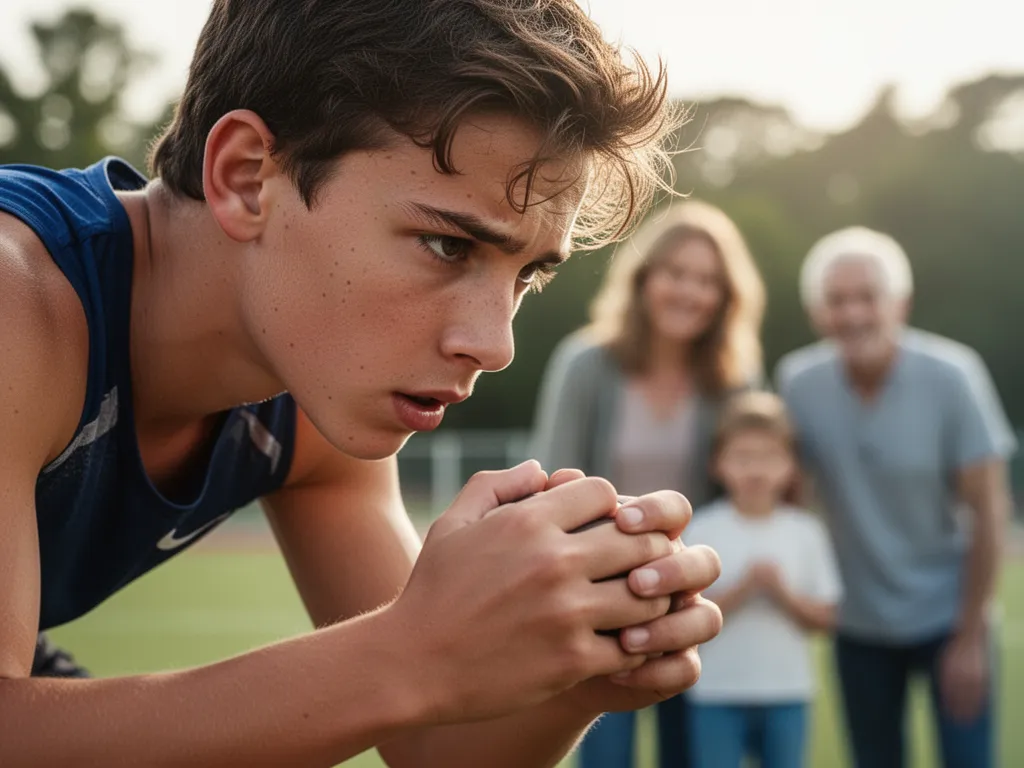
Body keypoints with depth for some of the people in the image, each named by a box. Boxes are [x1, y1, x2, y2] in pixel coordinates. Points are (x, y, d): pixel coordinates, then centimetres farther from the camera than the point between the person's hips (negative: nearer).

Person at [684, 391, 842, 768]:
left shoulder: (806, 532, 0)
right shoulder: (702, 531, -5)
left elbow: (825, 617, 0)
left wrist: (782, 592, -16)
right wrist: (743, 587, -19)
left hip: (787, 693, 2)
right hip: (717, 694, -1)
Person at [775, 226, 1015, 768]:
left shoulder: (951, 376, -18)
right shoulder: (797, 382, -11)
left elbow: (989, 508, -14)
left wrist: (971, 635, -12)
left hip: (948, 616, -2)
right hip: (858, 623, 3)